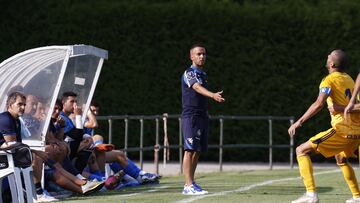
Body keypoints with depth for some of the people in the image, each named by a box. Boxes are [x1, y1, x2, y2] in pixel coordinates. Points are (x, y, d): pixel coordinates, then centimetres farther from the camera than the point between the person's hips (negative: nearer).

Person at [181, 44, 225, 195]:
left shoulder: (202, 74, 19)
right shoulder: (189, 73, -9)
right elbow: (197, 87, -28)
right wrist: (213, 95, -46)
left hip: (202, 116, 9)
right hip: (191, 116, -8)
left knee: (197, 151, 9)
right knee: (190, 150, -12)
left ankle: (191, 183, 15)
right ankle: (188, 186, -16)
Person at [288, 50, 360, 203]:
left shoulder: (329, 80, -6)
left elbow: (319, 104, -20)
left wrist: (299, 122, -20)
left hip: (343, 130, -8)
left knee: (302, 151, -4)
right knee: (341, 159, 36)